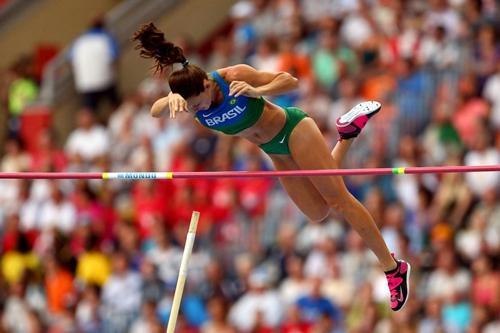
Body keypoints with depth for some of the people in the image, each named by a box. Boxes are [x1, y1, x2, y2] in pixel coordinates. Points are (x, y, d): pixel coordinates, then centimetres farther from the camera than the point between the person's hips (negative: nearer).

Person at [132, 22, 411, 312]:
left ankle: (393, 267, 7)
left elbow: (290, 80, -25)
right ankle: (348, 136, 28)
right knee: (318, 212, 12)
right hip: (275, 151, 6)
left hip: (293, 129, -6)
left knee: (338, 199, -4)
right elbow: (156, 112, -39)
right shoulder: (189, 99, -19)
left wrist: (257, 91, -44)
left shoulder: (234, 77, -31)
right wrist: (171, 99, -62)